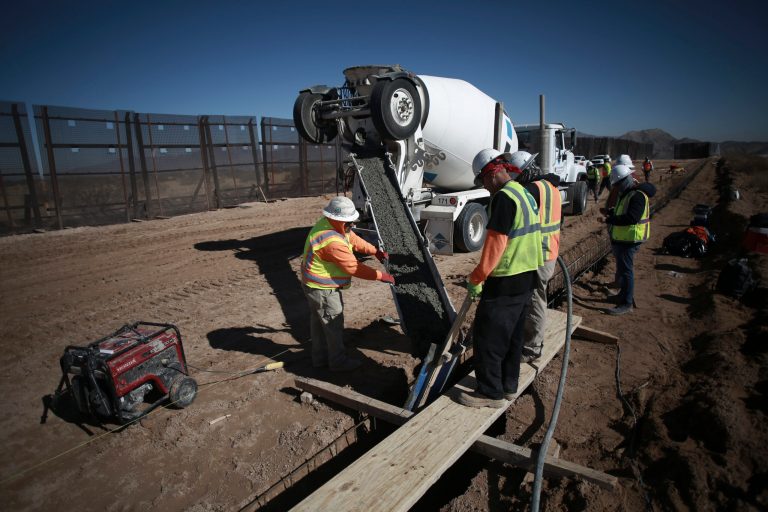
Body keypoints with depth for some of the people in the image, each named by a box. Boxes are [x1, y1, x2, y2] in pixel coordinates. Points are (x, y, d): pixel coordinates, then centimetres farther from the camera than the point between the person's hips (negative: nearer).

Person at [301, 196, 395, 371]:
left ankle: (320, 358, 36)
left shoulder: (330, 224, -2)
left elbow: (354, 239, 11)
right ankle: (338, 362, 22)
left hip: (315, 285, 10)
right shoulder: (333, 242, -33)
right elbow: (353, 267, -29)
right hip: (322, 289, -10)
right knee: (333, 324, 5)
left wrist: (375, 251, 7)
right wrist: (380, 275, -21)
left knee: (319, 322, 20)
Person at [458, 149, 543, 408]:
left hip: (506, 281, -10)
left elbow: (495, 244, -21)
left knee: (487, 336, 1)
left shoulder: (504, 197, -18)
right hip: (527, 276, 10)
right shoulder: (524, 193, 13)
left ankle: (490, 392, 12)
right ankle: (508, 385, 31)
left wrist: (476, 278, -12)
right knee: (512, 334, 18)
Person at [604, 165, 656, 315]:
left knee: (625, 270, -5)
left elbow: (632, 218, -30)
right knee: (621, 268, 22)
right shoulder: (625, 194, 13)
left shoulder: (637, 195, -20)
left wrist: (611, 219, -23)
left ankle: (627, 303, 2)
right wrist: (613, 212, 6)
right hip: (620, 238, 10)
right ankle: (623, 294, 38)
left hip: (629, 240, -10)